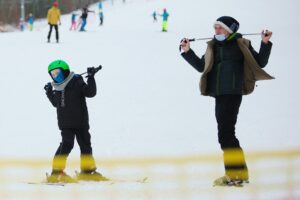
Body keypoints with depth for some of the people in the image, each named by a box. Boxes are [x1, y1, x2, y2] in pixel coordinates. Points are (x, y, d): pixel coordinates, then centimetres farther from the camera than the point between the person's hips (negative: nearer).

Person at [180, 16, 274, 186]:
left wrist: (265, 43, -4)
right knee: (227, 133, 8)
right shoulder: (213, 46, 17)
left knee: (225, 133, -12)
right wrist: (188, 51, 15)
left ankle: (235, 174, -7)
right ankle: (239, 172, 17)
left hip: (233, 93, -6)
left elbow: (260, 63, 6)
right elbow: (201, 66, 23)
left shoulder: (242, 45, 3)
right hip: (220, 94, 6)